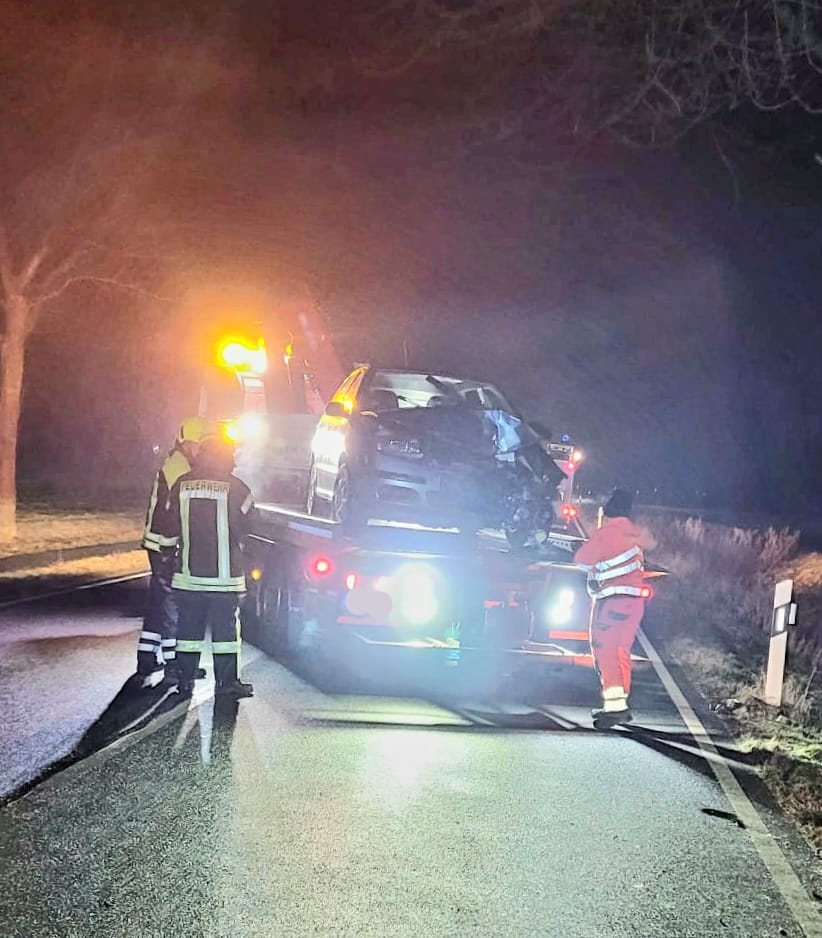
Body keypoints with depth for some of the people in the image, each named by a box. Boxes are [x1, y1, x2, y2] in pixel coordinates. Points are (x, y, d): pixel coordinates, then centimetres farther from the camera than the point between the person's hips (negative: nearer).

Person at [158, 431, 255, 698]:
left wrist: (170, 551, 24)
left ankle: (185, 680, 15)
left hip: (188, 572, 3)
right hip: (224, 574, -3)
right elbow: (243, 528, 1)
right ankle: (227, 681, 6)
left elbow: (169, 529, 7)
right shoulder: (236, 489, -8)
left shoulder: (181, 485, 2)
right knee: (226, 626, 4)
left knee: (188, 626, 11)